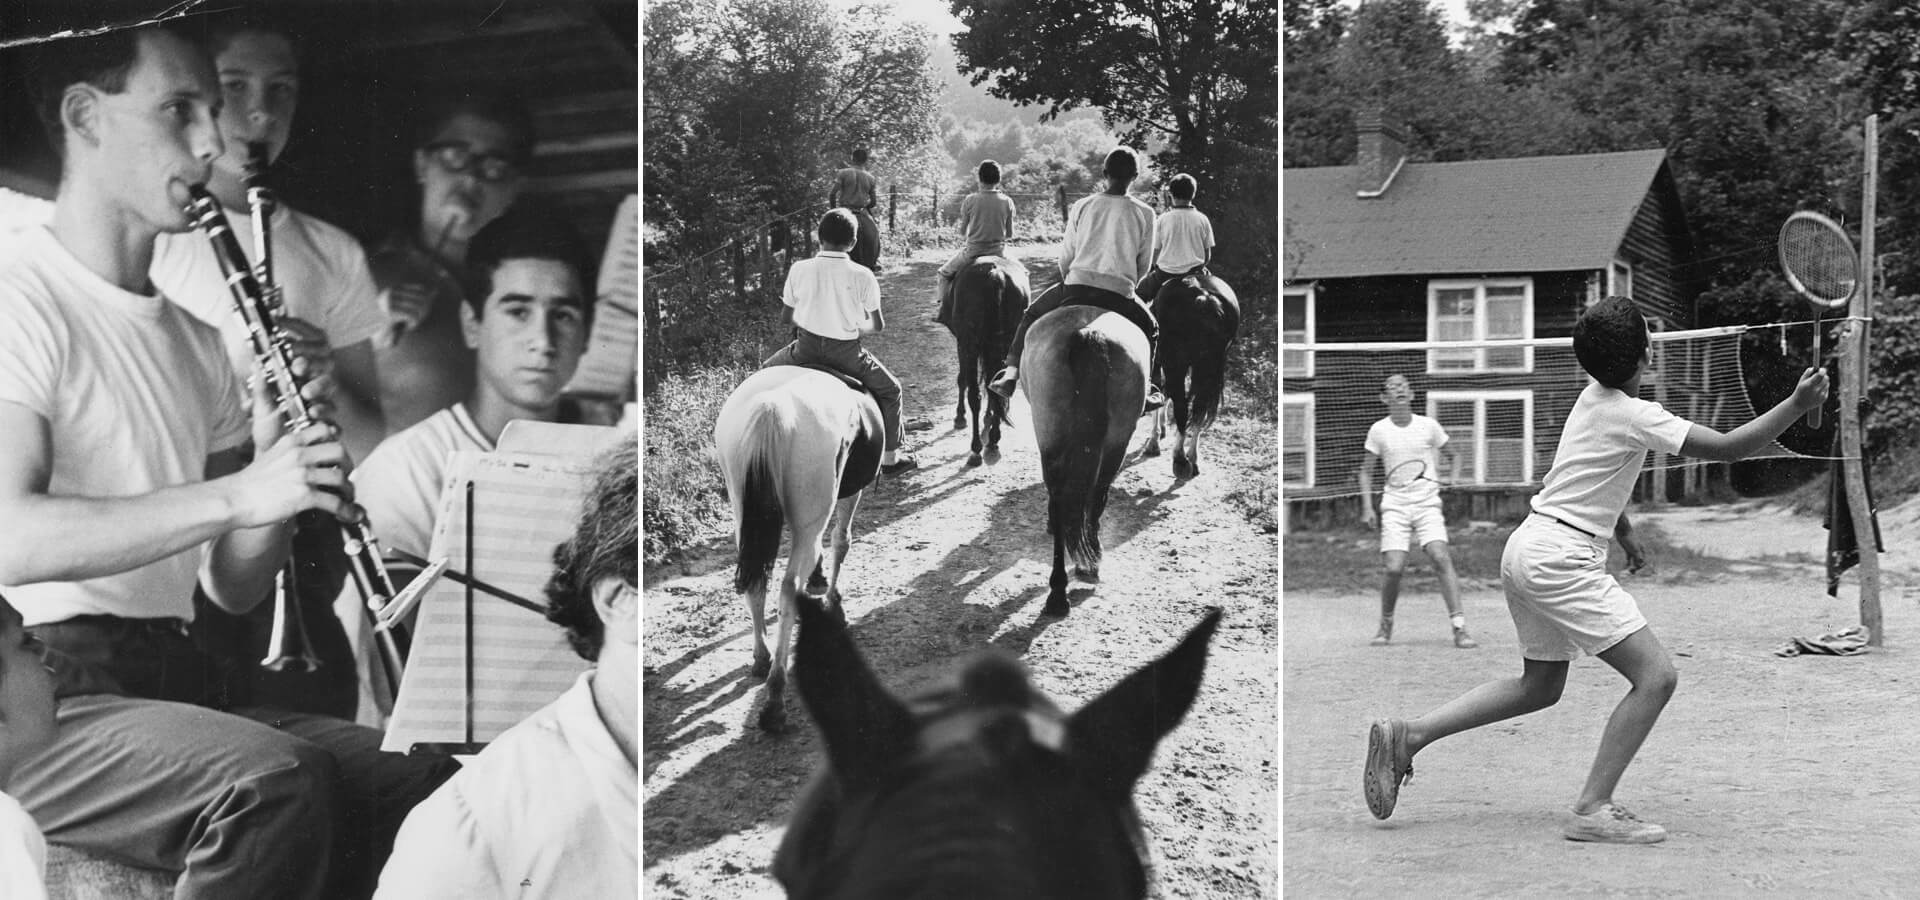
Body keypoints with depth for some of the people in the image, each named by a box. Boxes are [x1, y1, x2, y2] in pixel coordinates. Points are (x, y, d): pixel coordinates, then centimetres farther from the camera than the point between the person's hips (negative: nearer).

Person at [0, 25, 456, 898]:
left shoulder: (197, 343, 19)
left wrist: (286, 458, 0)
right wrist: (235, 493, -24)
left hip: (170, 687, 7)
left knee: (426, 780, -16)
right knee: (275, 784, -33)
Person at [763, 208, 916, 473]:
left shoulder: (799, 270, -8)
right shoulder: (863, 276, -11)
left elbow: (785, 317, 2)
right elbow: (878, 326, -4)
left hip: (806, 349, 1)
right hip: (846, 352, -1)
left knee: (766, 372, 30)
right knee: (890, 390, 21)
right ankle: (890, 457, 25)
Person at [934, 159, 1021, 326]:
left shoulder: (970, 200, -10)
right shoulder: (1007, 201, -5)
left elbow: (962, 231, -2)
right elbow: (1010, 233, 1)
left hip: (973, 251, -1)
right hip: (999, 251, 1)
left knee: (945, 273, 21)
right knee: (1022, 272, 29)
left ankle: (944, 312, 13)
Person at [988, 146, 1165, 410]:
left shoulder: (1082, 207, 3)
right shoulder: (1145, 213, 2)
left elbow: (1065, 256, 9)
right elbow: (1143, 265, 9)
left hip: (1077, 287, 0)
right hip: (1120, 296, 0)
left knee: (1032, 314, 25)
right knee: (1150, 329, 28)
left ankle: (1012, 371, 11)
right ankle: (1149, 386, 15)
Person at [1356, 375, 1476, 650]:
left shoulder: (1428, 426, 3)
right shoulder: (1379, 430, 4)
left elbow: (1453, 456, 18)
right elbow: (1366, 471, 13)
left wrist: (1453, 485, 1)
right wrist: (1367, 506, 2)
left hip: (1428, 503, 0)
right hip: (1394, 505, 0)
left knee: (1441, 557, -20)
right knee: (1394, 568, -13)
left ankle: (1459, 629, -19)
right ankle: (1386, 625, 13)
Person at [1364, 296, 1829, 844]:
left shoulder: (1595, 395, 10)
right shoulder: (1634, 415, -16)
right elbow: (1727, 448, -18)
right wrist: (1797, 405, -17)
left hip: (1528, 549, 10)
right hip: (1559, 557, -10)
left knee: (1539, 686, 21)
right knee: (1656, 675, -9)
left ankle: (1407, 736, 15)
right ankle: (1592, 810, -10)